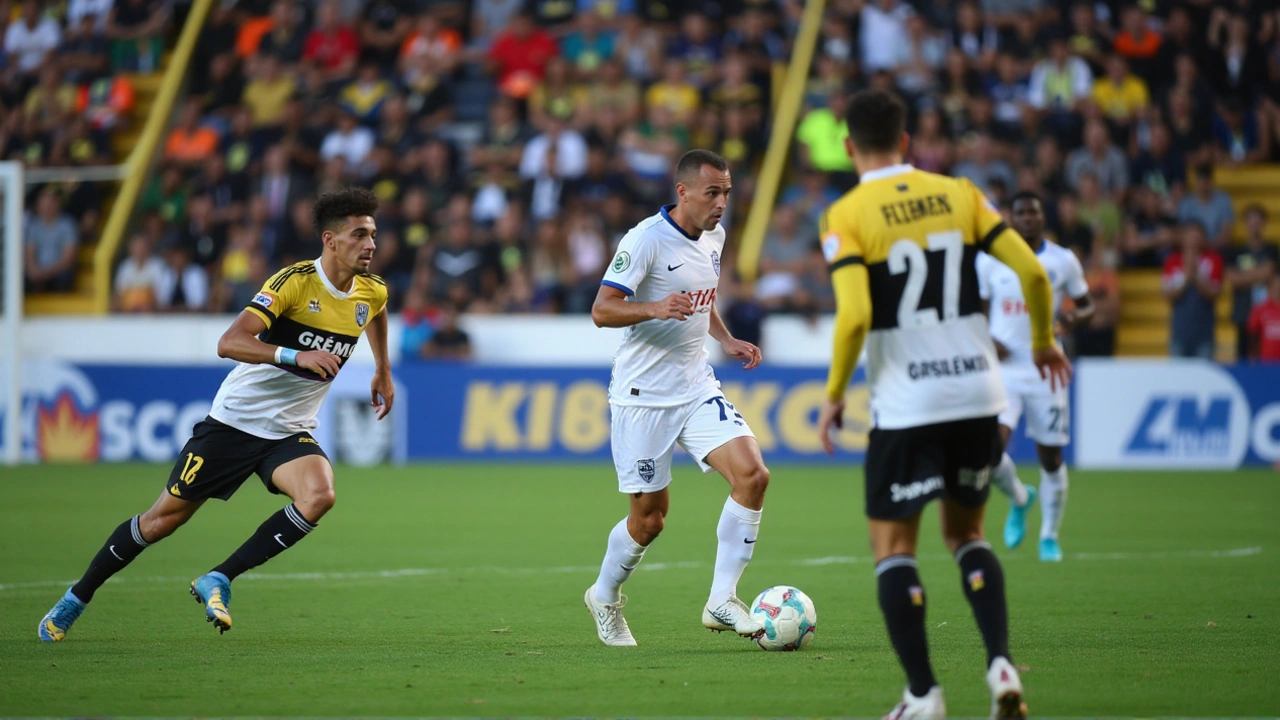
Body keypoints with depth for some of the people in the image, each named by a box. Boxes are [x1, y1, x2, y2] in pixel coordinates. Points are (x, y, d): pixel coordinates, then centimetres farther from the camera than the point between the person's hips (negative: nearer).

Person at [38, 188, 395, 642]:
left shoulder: (371, 293, -1)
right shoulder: (295, 281, -20)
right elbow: (229, 343, -31)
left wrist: (383, 372, 32)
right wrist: (295, 355, -42)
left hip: (289, 433, 4)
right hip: (235, 420, -4)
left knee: (318, 496, -27)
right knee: (164, 518, 3)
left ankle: (219, 581, -15)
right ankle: (77, 597, 24)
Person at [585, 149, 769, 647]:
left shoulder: (714, 236, 8)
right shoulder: (646, 240, -16)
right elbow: (602, 310, -19)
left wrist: (726, 340, 10)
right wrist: (654, 309, -36)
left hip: (697, 387, 6)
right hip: (643, 395, -6)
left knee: (751, 475, -14)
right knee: (650, 516, 0)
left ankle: (721, 602, -8)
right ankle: (605, 598, 28)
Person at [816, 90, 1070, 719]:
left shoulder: (846, 216, -6)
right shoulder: (957, 194, 5)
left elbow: (854, 316, -18)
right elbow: (1032, 271, 1)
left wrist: (834, 395, -4)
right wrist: (1043, 342, 18)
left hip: (906, 403, -4)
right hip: (978, 393, 4)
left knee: (892, 547, 8)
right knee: (965, 534, 20)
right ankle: (1000, 663, 0)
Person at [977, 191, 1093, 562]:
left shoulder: (1063, 260, 2)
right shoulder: (989, 260, 2)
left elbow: (1087, 304, 11)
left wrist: (1075, 316, -13)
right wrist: (985, 340, -9)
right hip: (1003, 368, 0)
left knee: (1051, 456, 4)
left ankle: (1050, 535, 24)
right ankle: (1019, 499, 16)